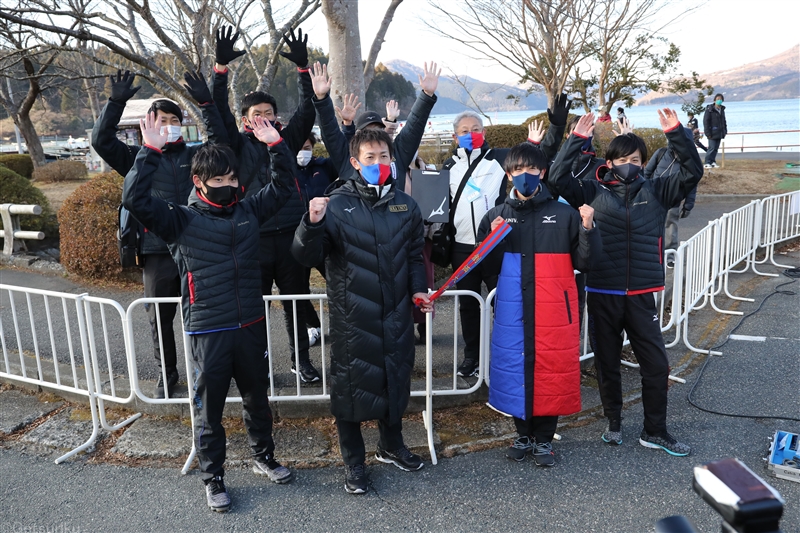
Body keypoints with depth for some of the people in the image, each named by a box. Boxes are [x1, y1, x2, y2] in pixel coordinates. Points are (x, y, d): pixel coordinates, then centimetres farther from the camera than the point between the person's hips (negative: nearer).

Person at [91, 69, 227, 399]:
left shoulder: (195, 156, 10)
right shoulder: (138, 157, 8)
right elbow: (101, 141, -3)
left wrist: (206, 102, -12)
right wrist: (116, 103, -12)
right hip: (157, 251, 0)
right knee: (159, 317, 10)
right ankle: (167, 373, 28)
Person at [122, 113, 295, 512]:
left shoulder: (248, 210, 6)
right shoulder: (181, 221, -5)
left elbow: (283, 186, 12)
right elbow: (135, 199, -18)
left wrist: (276, 145, 1)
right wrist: (150, 152, -23)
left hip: (251, 326, 4)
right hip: (207, 332, -3)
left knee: (257, 398, 19)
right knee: (209, 407, 9)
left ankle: (263, 457, 41)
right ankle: (212, 478, 28)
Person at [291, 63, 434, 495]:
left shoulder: (405, 206, 6)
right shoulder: (336, 204, -9)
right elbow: (306, 256, -14)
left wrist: (418, 288, 3)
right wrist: (312, 224, -33)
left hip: (396, 313, 4)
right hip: (351, 316, -4)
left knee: (397, 377, 17)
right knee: (351, 382, 7)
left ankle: (392, 445, 42)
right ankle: (353, 461, 28)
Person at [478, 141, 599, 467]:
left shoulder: (563, 214, 3)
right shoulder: (496, 216, 7)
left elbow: (583, 264, 2)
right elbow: (486, 268, 8)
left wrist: (587, 230, -12)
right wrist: (493, 241, -9)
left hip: (555, 312, -1)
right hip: (512, 312, 1)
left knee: (553, 370, 3)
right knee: (515, 368, 7)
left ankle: (544, 439, 22)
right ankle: (523, 434, 28)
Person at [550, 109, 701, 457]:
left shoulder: (654, 192, 6)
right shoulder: (593, 192, 0)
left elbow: (691, 174, 0)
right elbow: (559, 177, -11)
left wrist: (676, 133, -9)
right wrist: (577, 139, -16)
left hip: (641, 295, 2)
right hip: (602, 294, -1)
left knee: (656, 365, 6)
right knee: (606, 363, 12)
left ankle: (655, 431, 23)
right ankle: (614, 422, 32)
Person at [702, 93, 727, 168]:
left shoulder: (722, 110, 13)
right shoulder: (709, 109, -9)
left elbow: (723, 121, 23)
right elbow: (706, 121, -12)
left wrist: (725, 130, 14)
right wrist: (708, 132, -17)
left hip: (719, 133, 7)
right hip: (712, 133, -7)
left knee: (716, 148, 9)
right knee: (712, 147, -9)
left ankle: (713, 162, 15)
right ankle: (707, 163, -3)